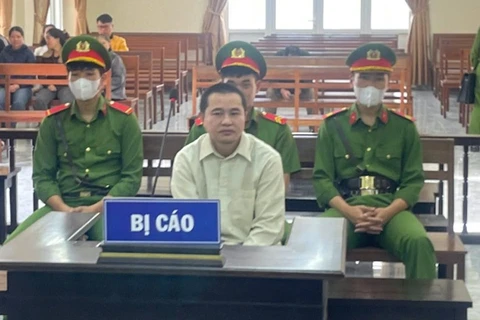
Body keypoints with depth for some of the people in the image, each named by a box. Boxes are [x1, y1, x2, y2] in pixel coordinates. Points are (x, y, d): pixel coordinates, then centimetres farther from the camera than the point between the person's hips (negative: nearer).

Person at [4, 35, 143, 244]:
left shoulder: (124, 119, 5)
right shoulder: (53, 121, 11)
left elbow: (132, 177, 0)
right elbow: (42, 175, 7)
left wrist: (96, 208, -14)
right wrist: (65, 209, -12)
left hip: (108, 205, -3)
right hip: (62, 205, 3)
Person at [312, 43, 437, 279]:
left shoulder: (405, 127, 14)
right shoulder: (332, 125, 12)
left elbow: (414, 181, 8)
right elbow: (322, 178, 6)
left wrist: (387, 212, -12)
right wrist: (349, 211, -14)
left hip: (391, 208, 1)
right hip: (345, 207, -1)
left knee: (419, 242, -33)